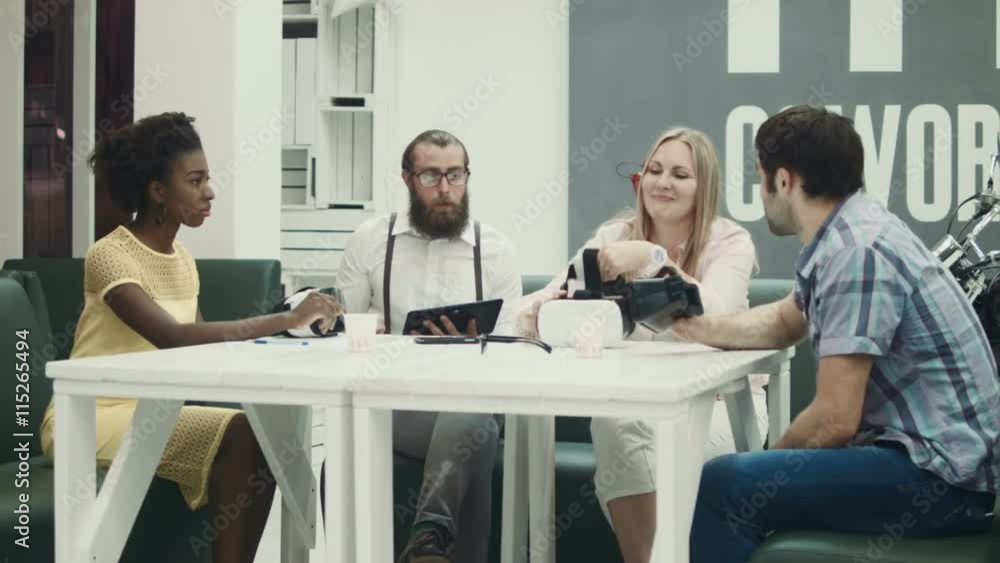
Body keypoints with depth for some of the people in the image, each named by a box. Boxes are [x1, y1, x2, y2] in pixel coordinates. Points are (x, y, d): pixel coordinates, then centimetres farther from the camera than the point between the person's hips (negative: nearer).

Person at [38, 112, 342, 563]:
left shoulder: (181, 258, 10)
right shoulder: (108, 256, -16)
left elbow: (199, 344, 3)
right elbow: (173, 338, -30)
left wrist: (280, 327, -13)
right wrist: (285, 319, -31)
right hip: (91, 417, -7)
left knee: (259, 436, -18)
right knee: (238, 434, -26)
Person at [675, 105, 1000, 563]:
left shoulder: (856, 253, -20)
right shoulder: (848, 234, 10)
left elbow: (835, 419, -22)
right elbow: (783, 323, 27)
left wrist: (765, 464, -4)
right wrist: (693, 325, 11)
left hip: (940, 477, -10)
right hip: (925, 454, 10)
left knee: (723, 487, -18)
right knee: (740, 476, 17)